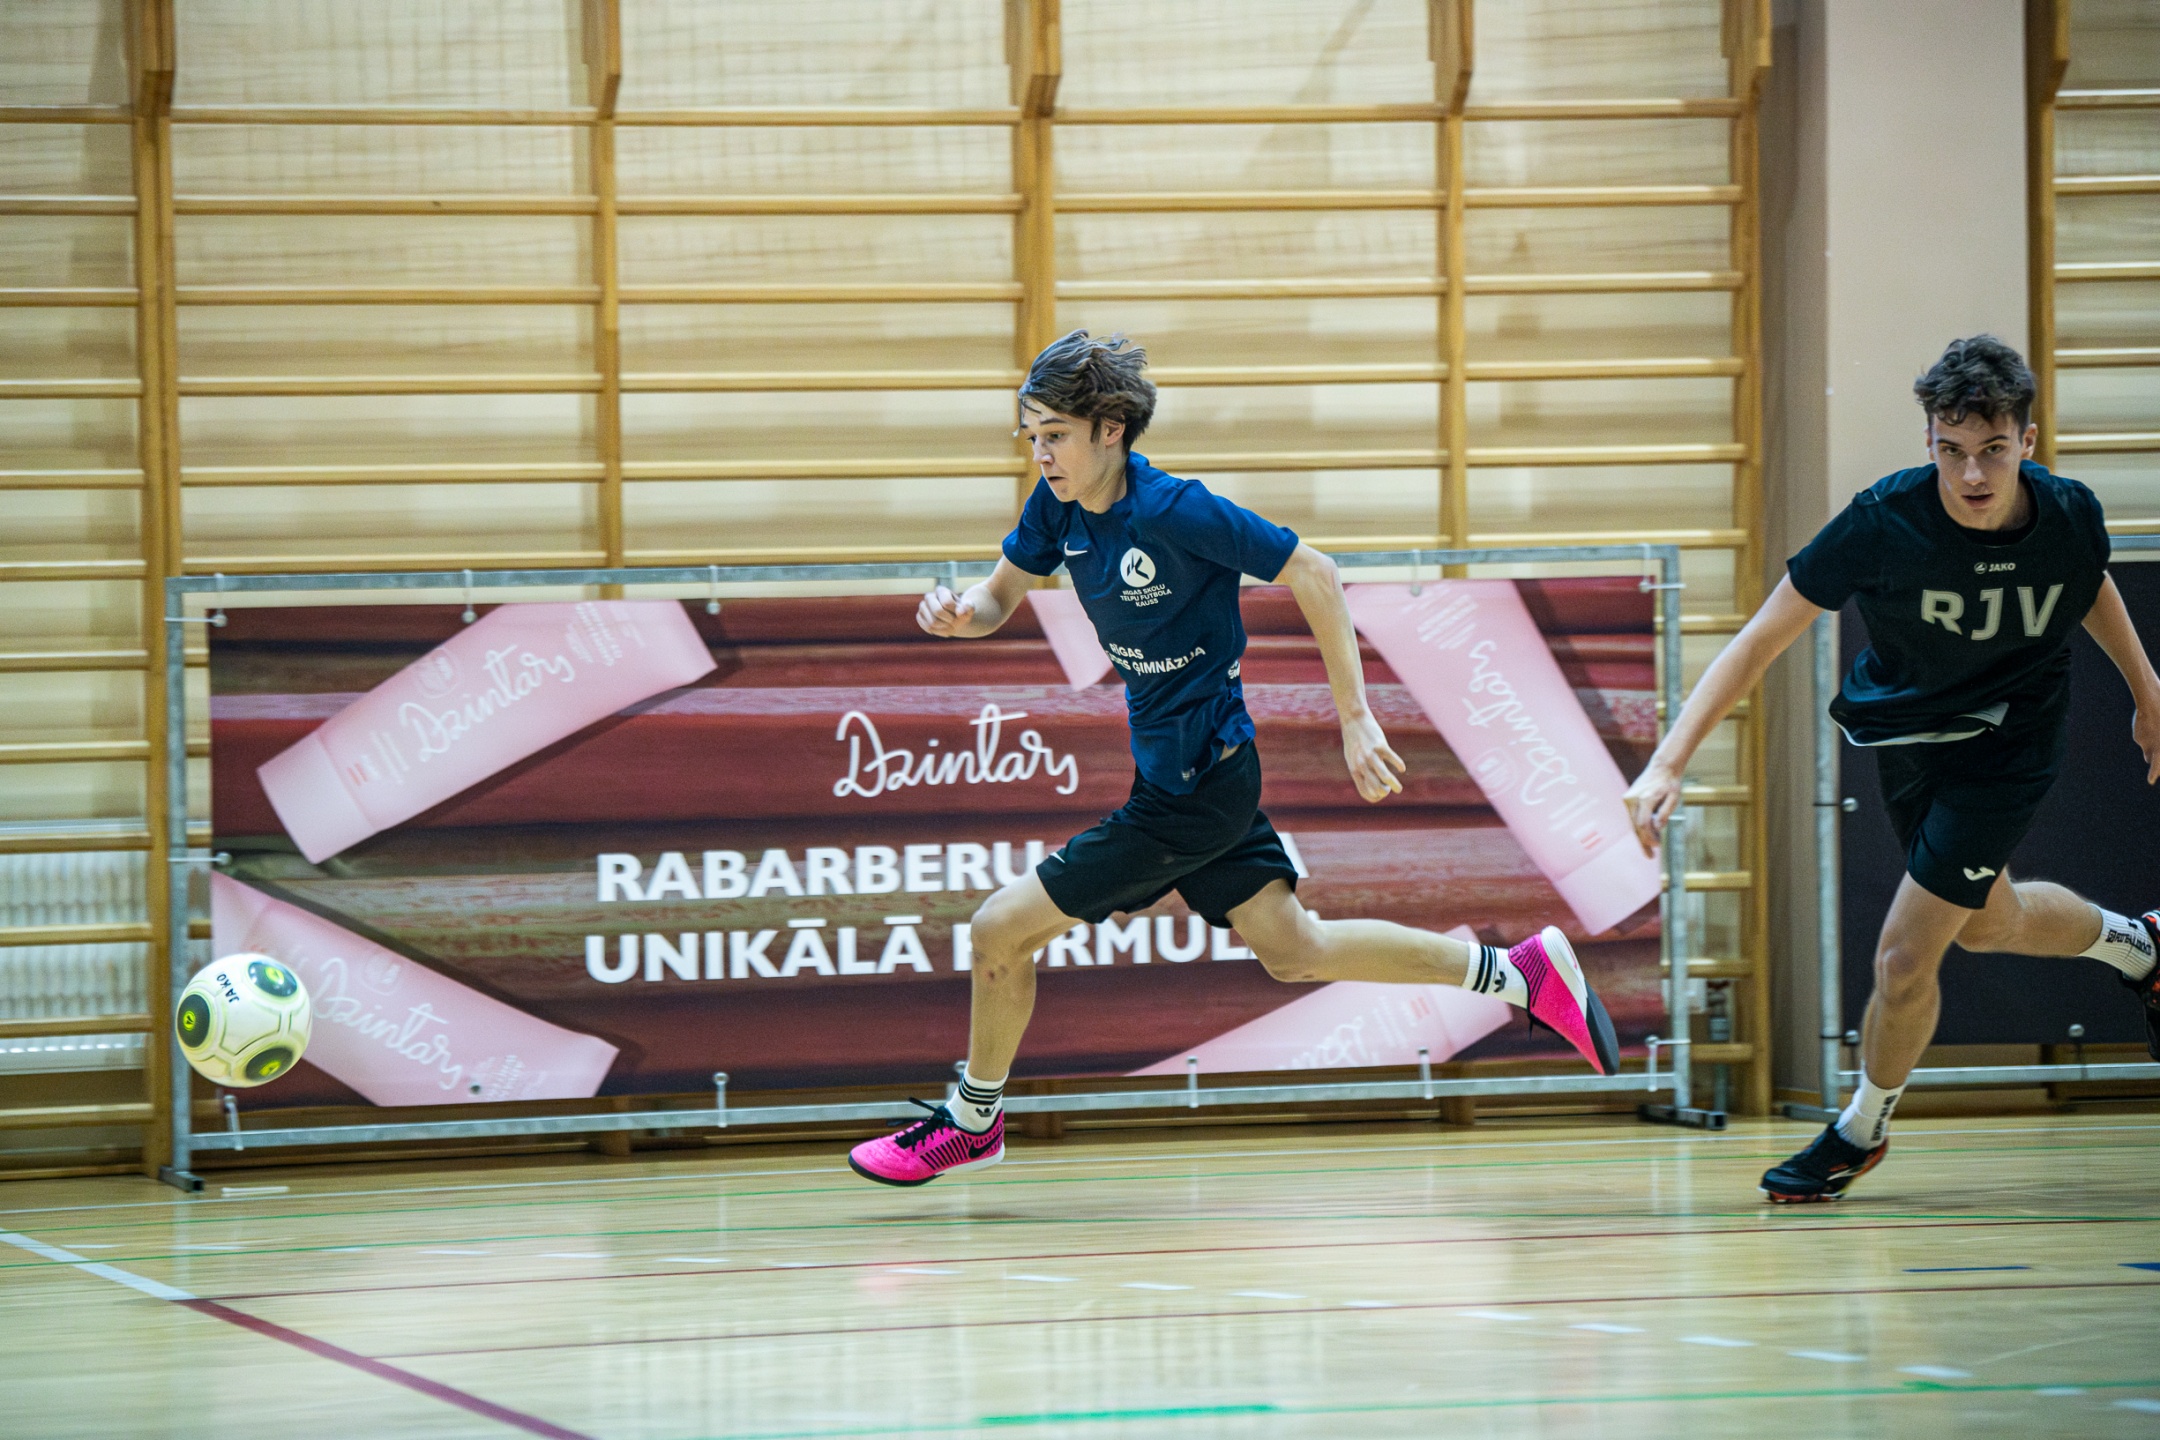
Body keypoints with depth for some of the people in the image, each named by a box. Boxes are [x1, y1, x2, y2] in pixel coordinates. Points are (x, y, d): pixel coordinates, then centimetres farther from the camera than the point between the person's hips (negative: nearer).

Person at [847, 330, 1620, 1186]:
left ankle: (972, 1121, 18)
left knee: (1001, 929, -4)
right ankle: (1521, 975, 21)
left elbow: (1313, 576, -19)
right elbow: (1003, 595, 10)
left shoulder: (1174, 511, -25)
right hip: (1171, 768, 8)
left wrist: (1356, 720, -18)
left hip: (1197, 786, -8)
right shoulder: (1060, 504, -3)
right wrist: (961, 613, -15)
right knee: (1293, 950, 15)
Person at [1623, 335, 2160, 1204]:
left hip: (2005, 746, -2)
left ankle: (1862, 1130, 21)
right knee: (1987, 922, 24)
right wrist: (1667, 764, -35)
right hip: (1902, 731, 2)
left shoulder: (2071, 517, -25)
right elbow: (1760, 641, -27)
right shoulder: (1885, 521, -32)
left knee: (1906, 953, -7)